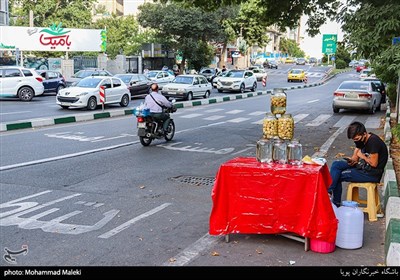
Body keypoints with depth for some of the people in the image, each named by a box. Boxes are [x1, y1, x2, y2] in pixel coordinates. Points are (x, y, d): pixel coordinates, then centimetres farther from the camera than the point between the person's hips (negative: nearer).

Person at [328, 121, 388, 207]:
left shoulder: (373, 141, -21)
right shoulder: (360, 140, 6)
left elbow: (374, 163, -22)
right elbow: (355, 156, 9)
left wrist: (362, 156, -8)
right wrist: (352, 160, -13)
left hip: (372, 174, -9)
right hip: (363, 166, 9)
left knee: (338, 176, -11)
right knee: (336, 165, -1)